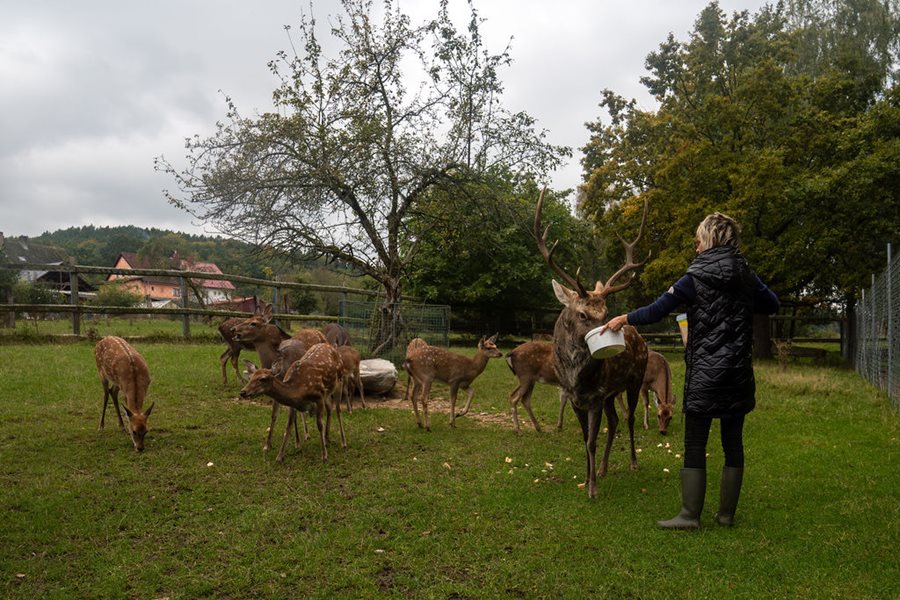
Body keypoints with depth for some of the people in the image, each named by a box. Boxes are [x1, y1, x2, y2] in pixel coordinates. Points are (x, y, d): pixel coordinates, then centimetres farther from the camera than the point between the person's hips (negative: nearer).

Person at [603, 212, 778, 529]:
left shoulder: (695, 278, -10)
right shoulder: (746, 276, 4)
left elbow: (657, 310, -10)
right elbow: (772, 304, 18)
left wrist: (625, 319, 1)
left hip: (704, 374, -5)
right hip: (739, 373, 5)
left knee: (695, 446, 2)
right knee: (733, 443, 10)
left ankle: (690, 514, 6)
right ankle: (727, 513, 19)